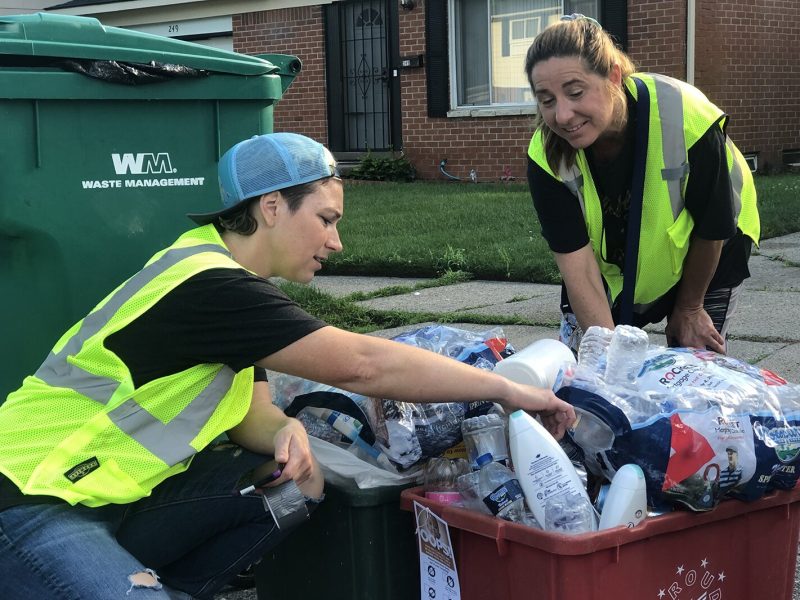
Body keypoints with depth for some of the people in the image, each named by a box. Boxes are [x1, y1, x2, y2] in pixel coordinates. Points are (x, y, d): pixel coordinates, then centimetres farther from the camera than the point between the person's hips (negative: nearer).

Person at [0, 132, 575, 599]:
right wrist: (506, 388, -19)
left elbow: (251, 413, 6)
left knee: (297, 487, -2)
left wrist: (287, 434, -17)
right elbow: (361, 365, -27)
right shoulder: (208, 286, -23)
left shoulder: (221, 264, 7)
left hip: (117, 489, 9)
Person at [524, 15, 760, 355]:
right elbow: (578, 267, -30)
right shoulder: (546, 157, -31)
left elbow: (711, 229, -22)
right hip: (611, 265, 2)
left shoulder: (686, 119, -38)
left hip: (703, 259, -2)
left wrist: (689, 309, -8)